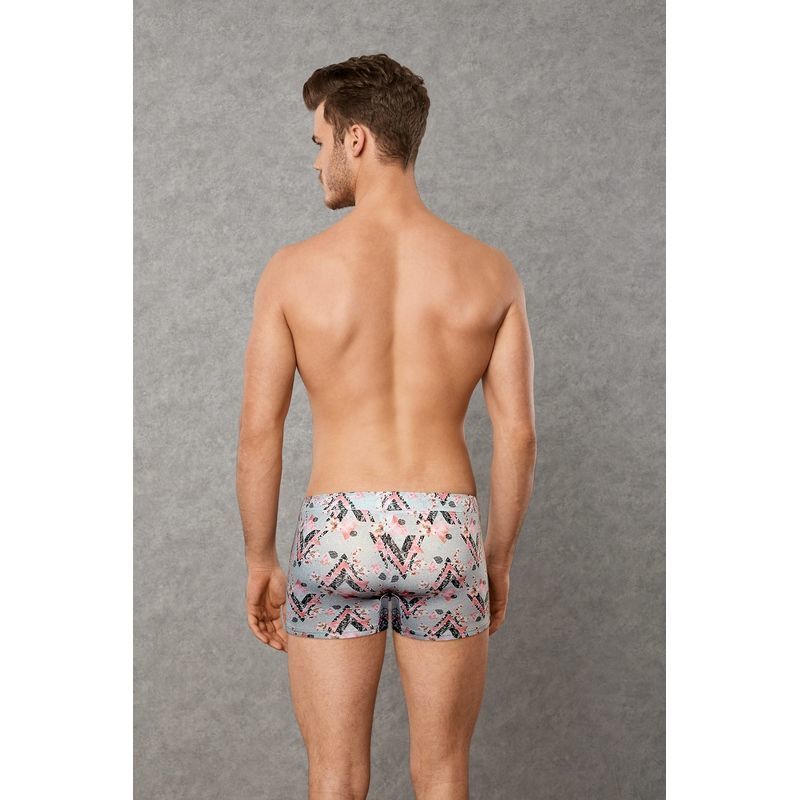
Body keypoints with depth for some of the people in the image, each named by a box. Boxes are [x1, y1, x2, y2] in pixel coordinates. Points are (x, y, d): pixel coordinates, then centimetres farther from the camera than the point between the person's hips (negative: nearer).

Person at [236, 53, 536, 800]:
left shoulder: (294, 269, -5)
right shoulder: (489, 270, 0)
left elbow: (258, 432, -4)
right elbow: (517, 434, 0)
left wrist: (259, 561, 8)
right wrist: (498, 559, 12)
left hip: (336, 535, -1)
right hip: (444, 534, 2)